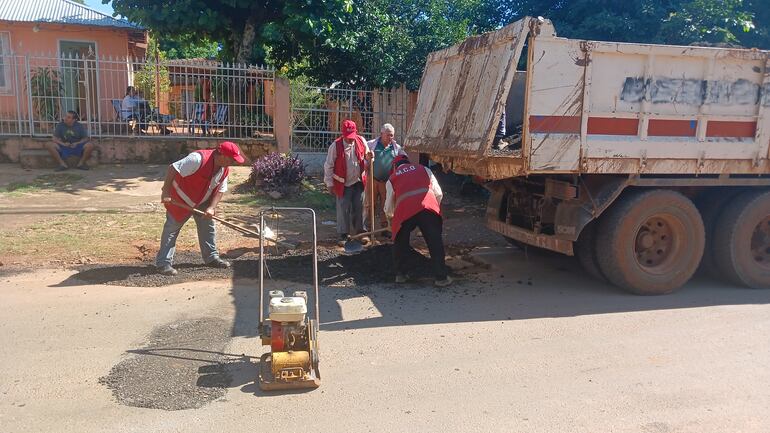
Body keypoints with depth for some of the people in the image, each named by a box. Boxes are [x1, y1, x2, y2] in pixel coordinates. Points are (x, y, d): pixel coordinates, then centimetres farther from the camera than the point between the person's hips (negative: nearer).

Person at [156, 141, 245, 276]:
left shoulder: (225, 170, -9)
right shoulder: (199, 159, -34)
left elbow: (220, 190, -3)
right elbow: (172, 169, -33)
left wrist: (211, 208, -18)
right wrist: (166, 193, -32)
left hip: (202, 202, 7)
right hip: (179, 201, -7)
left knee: (208, 227, 9)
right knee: (171, 229, -2)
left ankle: (211, 258, 21)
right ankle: (163, 263, 3)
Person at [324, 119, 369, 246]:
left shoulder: (361, 141, -3)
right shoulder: (335, 146, -14)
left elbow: (366, 156, 16)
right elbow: (328, 166, -8)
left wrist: (369, 156, -10)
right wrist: (330, 184, -7)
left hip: (359, 182, 3)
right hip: (343, 184, -3)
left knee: (359, 208, 11)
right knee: (343, 210, 3)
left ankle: (359, 232, 26)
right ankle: (343, 235, 15)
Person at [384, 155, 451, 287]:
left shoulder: (392, 179, 26)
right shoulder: (424, 169, 28)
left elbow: (388, 208, 29)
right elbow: (438, 193, 20)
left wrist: (391, 215, 52)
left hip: (404, 211, 0)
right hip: (428, 208, 0)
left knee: (401, 244, 22)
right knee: (435, 244, 9)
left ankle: (400, 275, 26)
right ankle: (441, 277, 10)